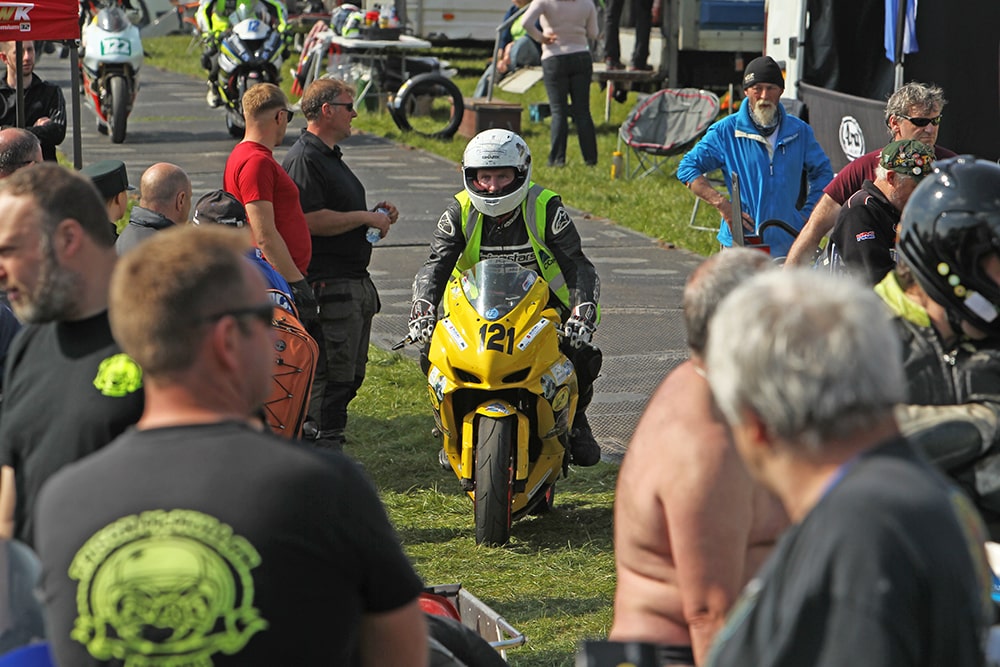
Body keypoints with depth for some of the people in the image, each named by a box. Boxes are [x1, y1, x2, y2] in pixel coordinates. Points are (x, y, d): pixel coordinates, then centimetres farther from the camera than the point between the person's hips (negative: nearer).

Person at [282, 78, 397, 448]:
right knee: (331, 375, -9)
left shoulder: (332, 157, 21)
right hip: (328, 286, -11)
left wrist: (377, 213, 12)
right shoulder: (303, 159, -14)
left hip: (355, 284, 11)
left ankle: (330, 446, 20)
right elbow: (312, 220, -23)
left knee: (351, 373, 14)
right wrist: (366, 217, -15)